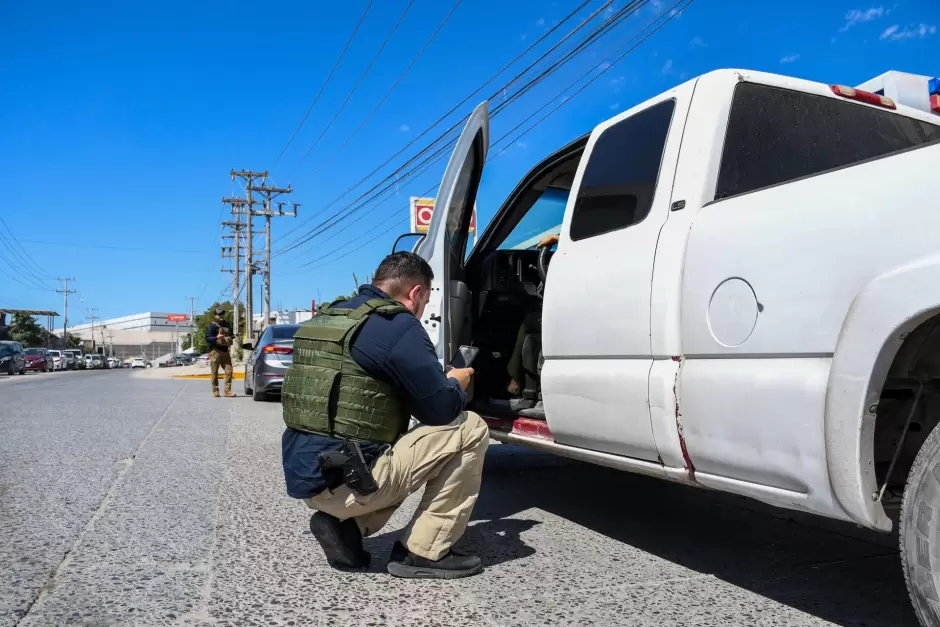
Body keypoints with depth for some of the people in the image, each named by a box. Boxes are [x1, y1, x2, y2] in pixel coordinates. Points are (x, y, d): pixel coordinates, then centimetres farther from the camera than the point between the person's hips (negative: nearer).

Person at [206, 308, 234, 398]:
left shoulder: (226, 326, 22)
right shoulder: (212, 325, -2)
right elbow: (207, 338, -10)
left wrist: (230, 339, 16)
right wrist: (216, 337, -25)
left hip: (225, 351, 6)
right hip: (215, 351, -6)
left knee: (229, 370, -5)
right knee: (215, 373, -2)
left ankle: (227, 391, -3)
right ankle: (215, 391, 6)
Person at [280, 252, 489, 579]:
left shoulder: (326, 318, 14)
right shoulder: (398, 325, -12)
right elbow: (442, 409, -8)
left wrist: (440, 381, 27)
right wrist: (456, 384, 15)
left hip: (304, 476, 9)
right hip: (344, 480, -9)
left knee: (403, 441, 33)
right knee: (469, 429, 0)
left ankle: (343, 523, 14)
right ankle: (424, 552, 3)